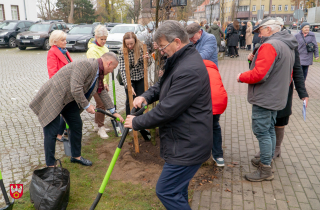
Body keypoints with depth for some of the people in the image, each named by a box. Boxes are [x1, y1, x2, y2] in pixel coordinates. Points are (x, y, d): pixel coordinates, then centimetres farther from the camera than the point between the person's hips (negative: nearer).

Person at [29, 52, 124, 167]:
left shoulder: (98, 72, 6)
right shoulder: (86, 65, -26)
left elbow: (102, 91, 17)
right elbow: (76, 89, -30)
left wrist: (113, 111, 20)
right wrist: (86, 106, -16)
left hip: (69, 100, 10)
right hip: (53, 99, -10)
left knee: (77, 125, 14)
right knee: (51, 132, -3)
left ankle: (76, 156, 32)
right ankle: (50, 165, 11)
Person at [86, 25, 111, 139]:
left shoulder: (104, 47, 13)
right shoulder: (92, 50, -15)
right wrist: (104, 83, -25)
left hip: (103, 80, 9)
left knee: (101, 103, 15)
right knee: (101, 104, -9)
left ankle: (97, 125, 29)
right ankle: (100, 128, 4)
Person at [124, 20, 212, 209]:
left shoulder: (189, 70, -27)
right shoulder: (181, 60, 8)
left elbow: (167, 110, -27)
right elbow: (164, 85, 21)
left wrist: (137, 122, -13)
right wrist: (146, 96, 0)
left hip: (188, 146, -10)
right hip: (184, 141, 11)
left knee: (166, 191, -2)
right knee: (177, 189, 24)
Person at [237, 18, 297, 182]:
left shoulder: (270, 45, -18)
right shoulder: (288, 47, 15)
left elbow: (259, 74, -25)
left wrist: (241, 77, -9)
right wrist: (256, 60, 13)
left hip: (264, 98, -10)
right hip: (277, 97, 10)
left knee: (262, 132, -3)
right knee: (269, 130, 19)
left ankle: (265, 170, 6)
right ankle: (268, 160, 33)